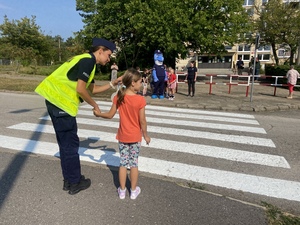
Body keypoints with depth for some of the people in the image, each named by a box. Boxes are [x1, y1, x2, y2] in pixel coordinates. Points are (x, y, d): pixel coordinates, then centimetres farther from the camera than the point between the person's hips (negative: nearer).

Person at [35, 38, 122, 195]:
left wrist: (113, 84, 16)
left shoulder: (86, 60, 20)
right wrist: (95, 105, -4)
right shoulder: (88, 60, -11)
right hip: (61, 102, -10)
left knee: (66, 143, 16)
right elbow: (80, 89, -18)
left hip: (56, 100, 10)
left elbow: (93, 88, 22)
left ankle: (69, 180, 28)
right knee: (70, 144, 0)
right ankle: (75, 183, 15)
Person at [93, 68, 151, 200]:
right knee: (134, 163, 12)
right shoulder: (140, 100, -18)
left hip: (122, 136, 3)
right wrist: (145, 135, 0)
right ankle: (134, 190, 25)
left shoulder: (118, 97, -9)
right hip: (135, 137, -2)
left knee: (123, 163, 14)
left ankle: (122, 190, 25)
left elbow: (110, 115, -2)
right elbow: (142, 121, -15)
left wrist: (98, 114, 16)